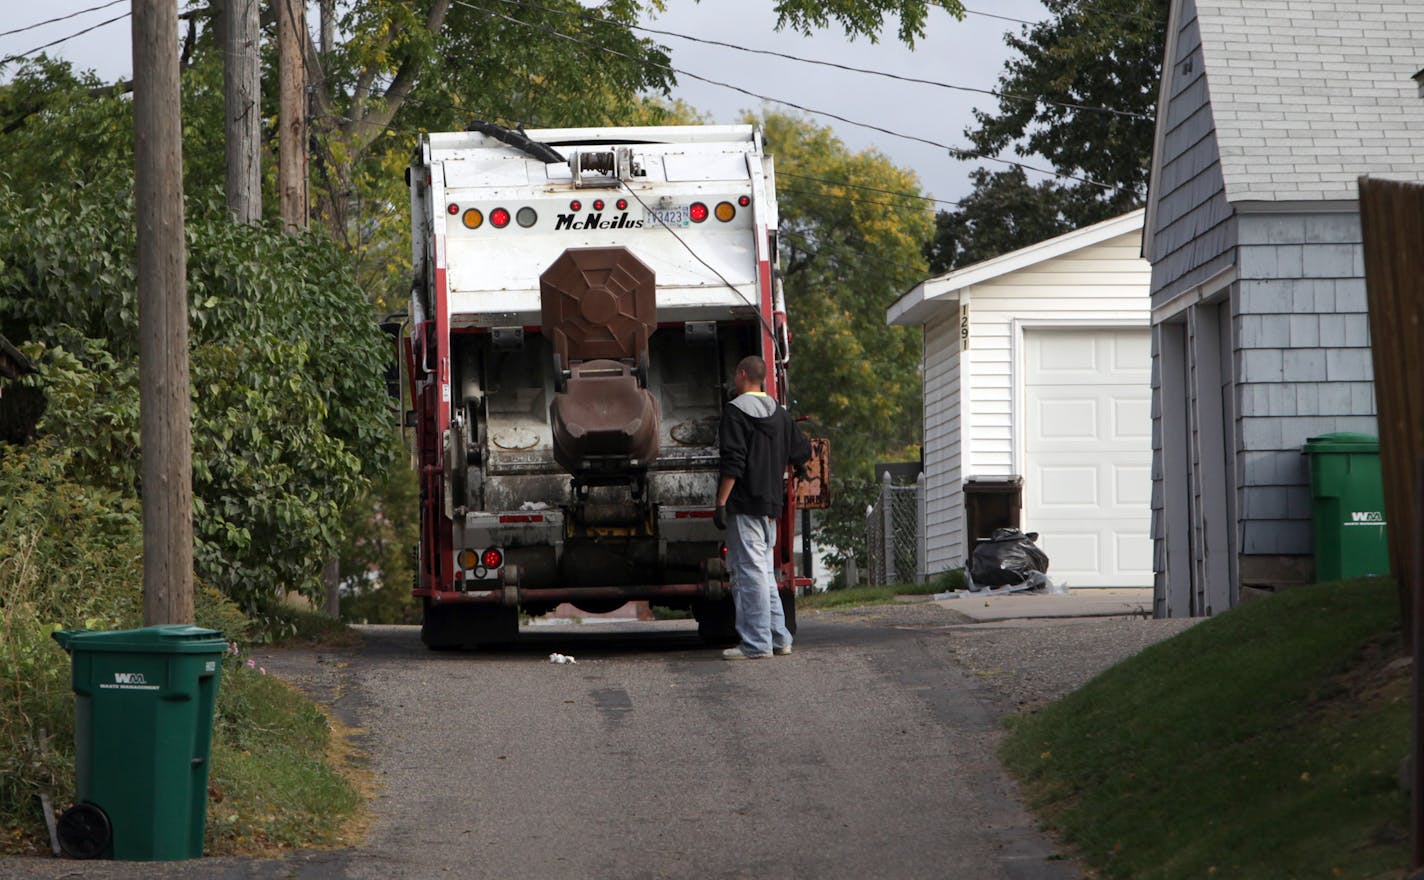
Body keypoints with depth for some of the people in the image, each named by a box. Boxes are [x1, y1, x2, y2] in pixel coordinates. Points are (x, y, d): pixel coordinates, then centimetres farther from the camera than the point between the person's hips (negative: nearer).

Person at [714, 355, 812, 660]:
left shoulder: (736, 411, -9)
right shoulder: (779, 412, 15)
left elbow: (733, 462, -16)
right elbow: (801, 451, 18)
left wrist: (721, 501, -16)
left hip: (744, 504, -8)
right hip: (770, 503, 8)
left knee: (749, 572, -8)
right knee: (764, 572, 15)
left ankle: (756, 643, -10)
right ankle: (778, 637, 16)